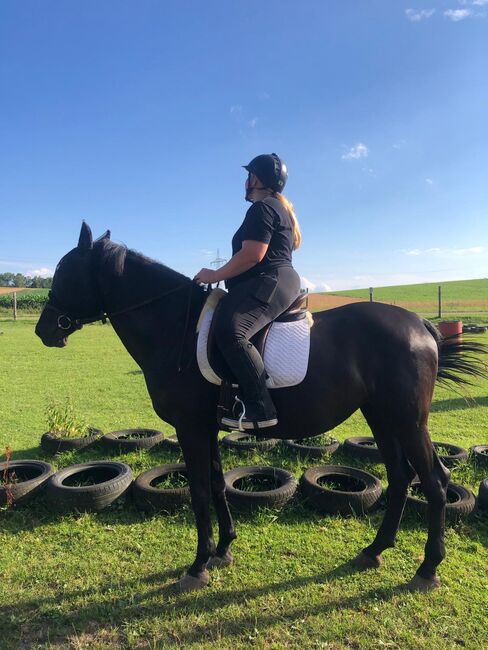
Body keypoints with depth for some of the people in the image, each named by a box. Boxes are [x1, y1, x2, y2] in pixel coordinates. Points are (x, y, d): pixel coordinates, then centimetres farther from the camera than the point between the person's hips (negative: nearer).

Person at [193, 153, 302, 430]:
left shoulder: (261, 208, -8)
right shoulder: (281, 208, 25)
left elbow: (252, 255, -20)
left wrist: (215, 275, -10)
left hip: (270, 282, -12)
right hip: (281, 281, 12)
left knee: (230, 330, -32)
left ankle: (260, 408, -33)